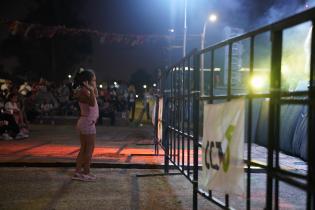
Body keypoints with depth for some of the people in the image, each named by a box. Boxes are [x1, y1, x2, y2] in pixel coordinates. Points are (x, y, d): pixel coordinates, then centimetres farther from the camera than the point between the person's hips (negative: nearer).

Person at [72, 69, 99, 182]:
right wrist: (91, 90, -36)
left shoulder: (86, 91, 10)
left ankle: (78, 172, 17)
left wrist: (93, 88, 16)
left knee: (84, 149, 13)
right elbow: (92, 103, -34)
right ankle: (86, 173, 6)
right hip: (88, 123, -10)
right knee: (90, 149, -1)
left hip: (85, 122, 10)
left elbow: (96, 95, 29)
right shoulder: (83, 91, -18)